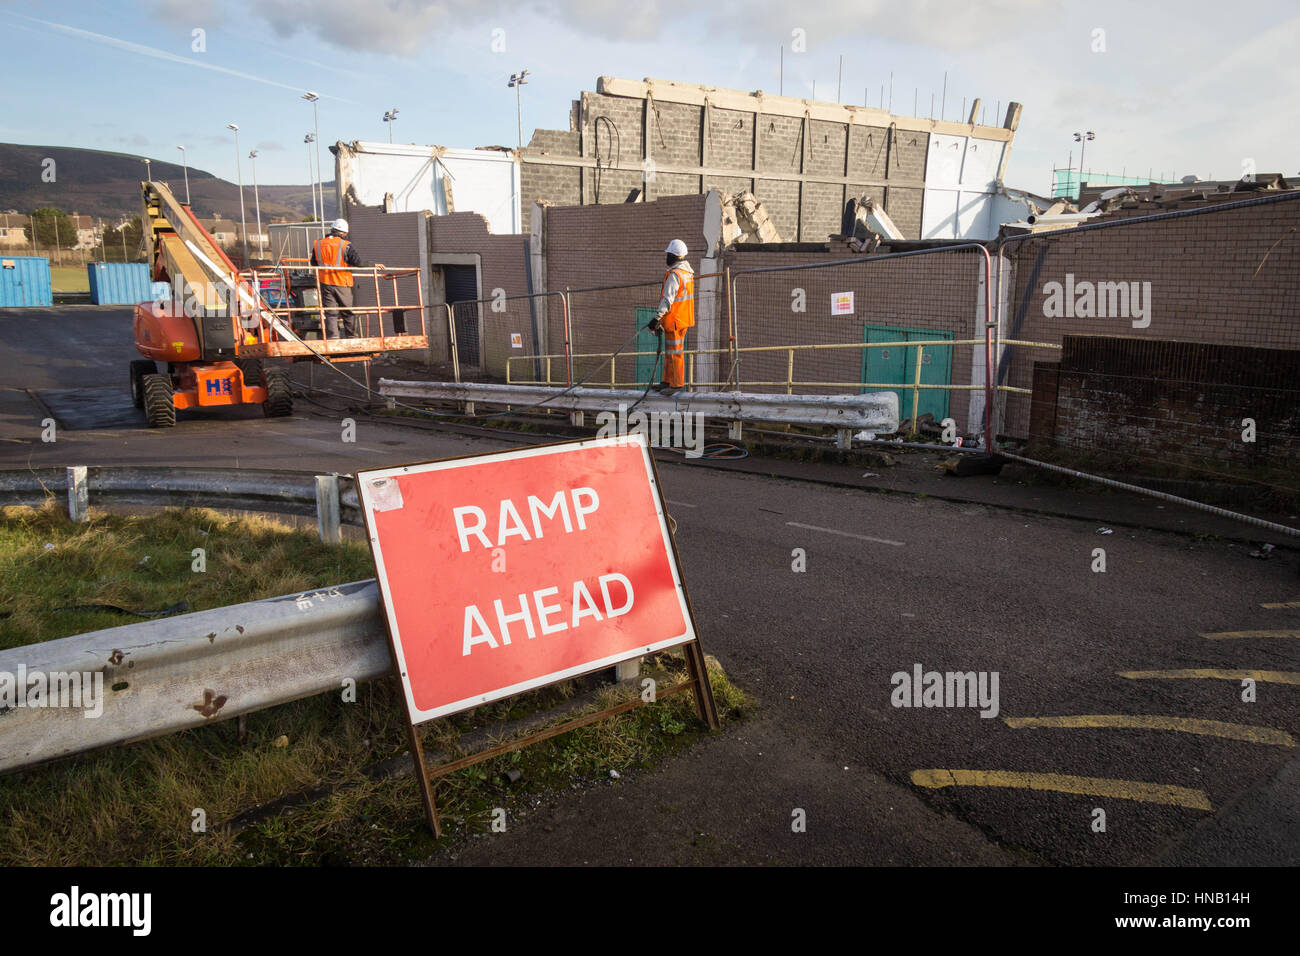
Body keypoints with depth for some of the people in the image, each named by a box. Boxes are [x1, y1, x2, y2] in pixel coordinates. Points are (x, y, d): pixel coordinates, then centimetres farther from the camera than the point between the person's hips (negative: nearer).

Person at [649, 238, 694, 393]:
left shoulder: (674, 275, -19)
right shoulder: (687, 271, 11)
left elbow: (668, 300, -25)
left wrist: (657, 318, -25)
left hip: (675, 320, -10)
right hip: (684, 317, 10)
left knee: (674, 351, -3)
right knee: (669, 350, 16)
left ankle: (677, 383, 3)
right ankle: (668, 380, 22)